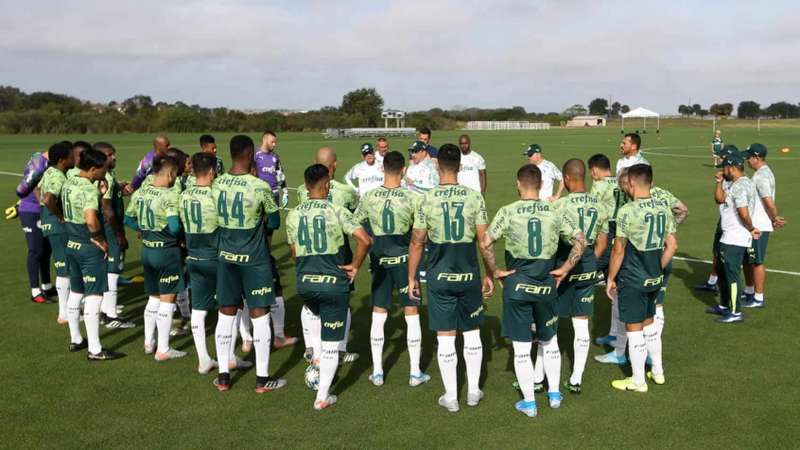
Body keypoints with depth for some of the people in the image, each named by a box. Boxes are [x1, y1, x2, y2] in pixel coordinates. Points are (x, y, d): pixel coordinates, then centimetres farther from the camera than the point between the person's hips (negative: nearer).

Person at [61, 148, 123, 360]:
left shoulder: (68, 182, 7)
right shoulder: (90, 190, -21)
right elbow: (91, 219, -36)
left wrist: (99, 195, 7)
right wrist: (101, 240, -20)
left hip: (71, 245, 9)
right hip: (90, 248, -9)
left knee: (75, 293, 19)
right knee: (94, 296, -4)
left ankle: (75, 340, 32)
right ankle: (95, 350, -1)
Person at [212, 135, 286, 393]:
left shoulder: (217, 184, -3)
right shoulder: (260, 186, -17)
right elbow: (272, 218, -3)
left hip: (226, 256, 5)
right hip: (255, 258, -5)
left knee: (226, 314, 13)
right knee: (260, 315, 4)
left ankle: (223, 377, 21)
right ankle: (262, 380, 12)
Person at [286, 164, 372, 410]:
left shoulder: (293, 215, 3)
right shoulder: (337, 211, -9)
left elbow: (295, 253, 12)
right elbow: (364, 240, -18)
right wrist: (355, 266, -5)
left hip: (305, 282, 4)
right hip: (334, 282, -4)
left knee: (318, 316, 38)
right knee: (331, 342, 7)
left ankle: (317, 357, 32)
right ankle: (322, 397, 13)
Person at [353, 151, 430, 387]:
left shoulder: (369, 197, -5)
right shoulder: (411, 198, -12)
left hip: (379, 261, 2)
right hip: (404, 260, -2)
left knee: (378, 315, 11)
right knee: (412, 314, 9)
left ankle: (377, 372, 17)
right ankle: (415, 373, 14)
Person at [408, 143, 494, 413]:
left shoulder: (427, 200, -8)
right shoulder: (474, 198, -6)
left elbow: (417, 243, -4)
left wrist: (411, 278, 7)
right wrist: (490, 274, 8)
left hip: (440, 277, -1)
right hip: (469, 275, 1)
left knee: (445, 337, 7)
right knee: (472, 333, 16)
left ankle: (451, 397, 16)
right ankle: (473, 391, 26)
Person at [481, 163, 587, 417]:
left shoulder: (508, 212, -9)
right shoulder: (554, 213, -2)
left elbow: (485, 243, -16)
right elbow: (581, 242, -1)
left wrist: (495, 271, -4)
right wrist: (565, 269, 5)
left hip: (517, 285, -2)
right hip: (546, 285, 3)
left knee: (521, 347, 8)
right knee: (549, 341, 22)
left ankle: (529, 402, 16)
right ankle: (554, 394, 30)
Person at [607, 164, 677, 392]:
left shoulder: (627, 211, -18)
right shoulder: (663, 209, 1)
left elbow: (619, 250, -16)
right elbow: (672, 245, 6)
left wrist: (610, 279, -5)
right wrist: (657, 269, 16)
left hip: (632, 281, -7)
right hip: (654, 279, 7)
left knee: (634, 329, 5)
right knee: (649, 323, 23)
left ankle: (638, 381, 16)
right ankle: (658, 372, 34)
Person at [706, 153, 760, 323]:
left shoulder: (739, 186, -21)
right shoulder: (735, 184, 12)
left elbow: (744, 214, -26)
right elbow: (719, 199, 16)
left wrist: (751, 229, -10)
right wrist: (719, 181, 5)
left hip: (734, 240, -11)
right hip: (729, 237, 11)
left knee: (732, 274, -3)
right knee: (722, 270, 21)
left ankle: (735, 312, 5)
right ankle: (724, 306, 33)